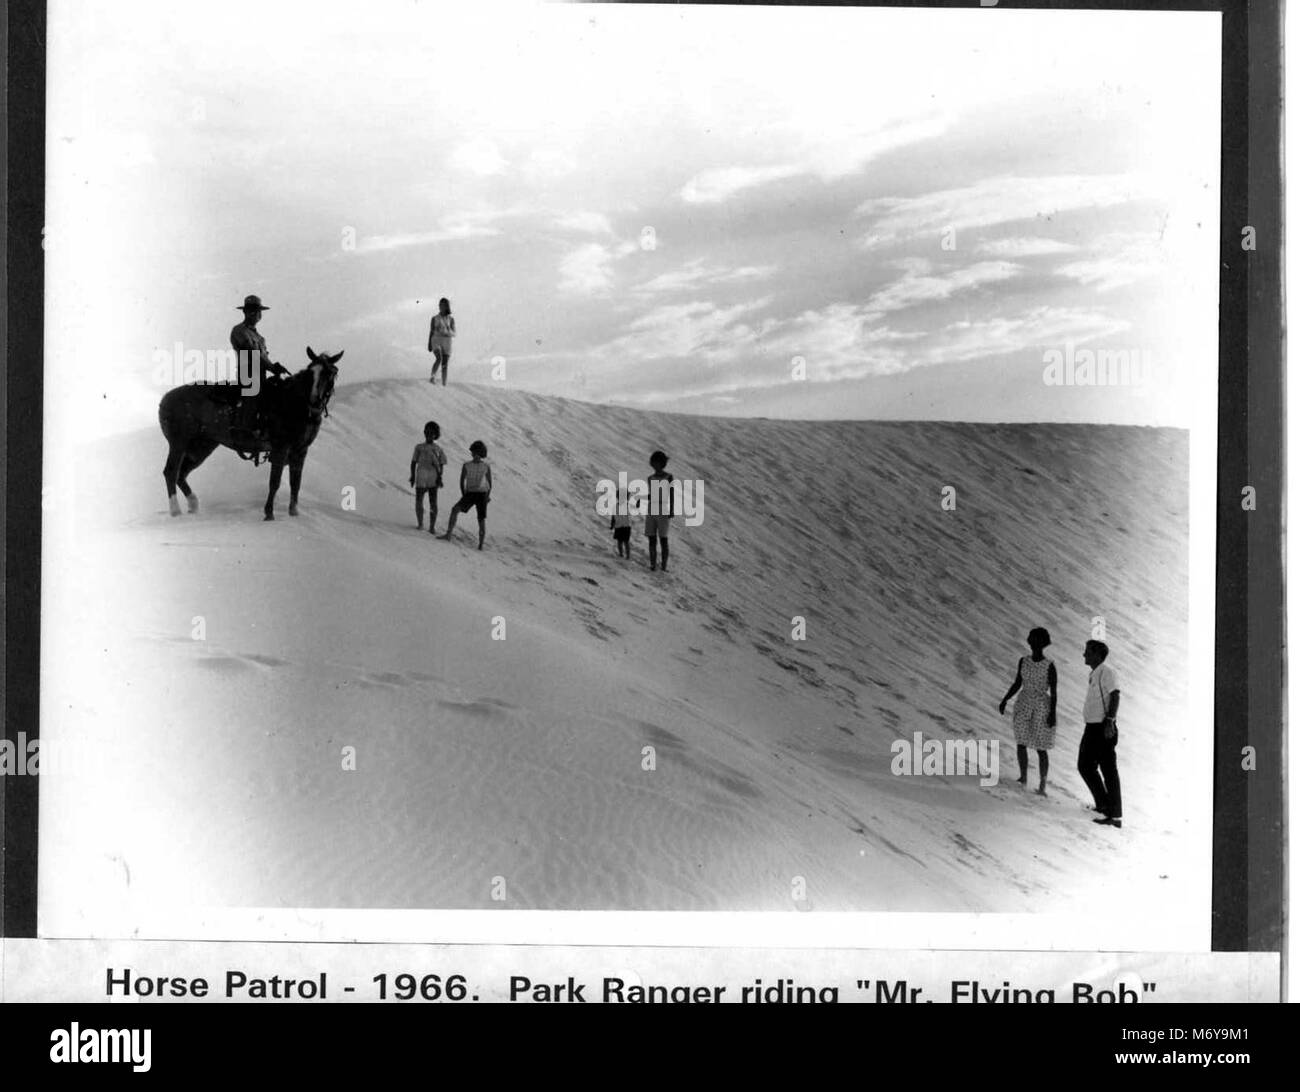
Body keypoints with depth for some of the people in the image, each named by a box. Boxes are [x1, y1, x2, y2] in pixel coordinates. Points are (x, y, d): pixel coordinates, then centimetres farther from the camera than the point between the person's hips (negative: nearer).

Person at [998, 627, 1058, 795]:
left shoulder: (1049, 666, -10)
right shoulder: (1023, 661, 3)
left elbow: (1053, 692, -9)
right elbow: (1017, 684, 10)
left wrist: (1053, 713, -16)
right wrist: (1004, 701, 1)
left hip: (1042, 708, -4)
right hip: (1024, 706, 4)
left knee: (1041, 748, -1)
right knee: (1021, 743, 1)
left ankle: (1042, 786, 4)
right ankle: (1023, 777, 18)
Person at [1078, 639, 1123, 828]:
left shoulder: (1107, 672, -11)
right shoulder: (1094, 674, 18)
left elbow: (1115, 696, -21)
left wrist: (1110, 721, -29)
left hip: (1104, 729, -10)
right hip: (1092, 727, 10)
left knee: (1109, 770, -8)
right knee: (1085, 766, 14)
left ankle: (1115, 816, -6)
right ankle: (1103, 805, 23)